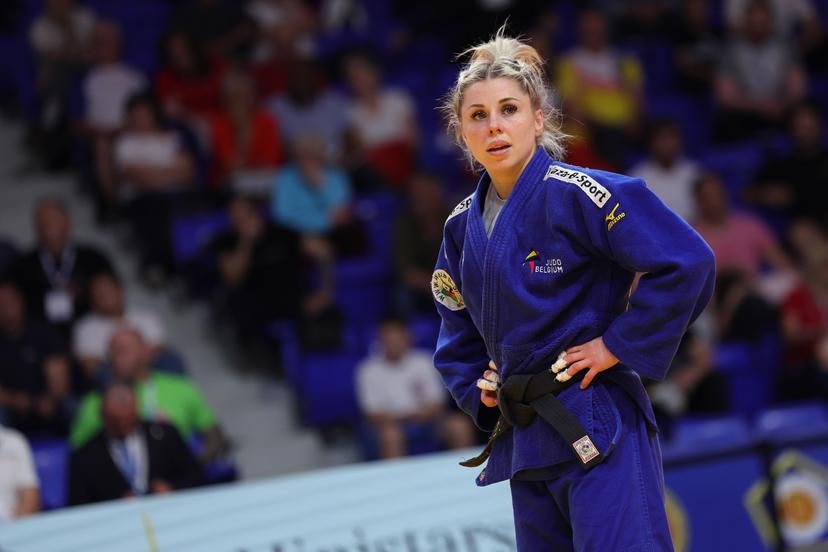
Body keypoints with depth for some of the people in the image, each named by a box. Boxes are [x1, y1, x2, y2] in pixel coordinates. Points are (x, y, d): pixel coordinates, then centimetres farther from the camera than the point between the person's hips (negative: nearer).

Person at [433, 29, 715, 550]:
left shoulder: (576, 194, -11)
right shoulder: (463, 228, 10)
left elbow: (686, 261, -19)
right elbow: (459, 329, 26)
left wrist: (619, 345, -14)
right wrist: (479, 388, 9)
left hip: (597, 431, -7)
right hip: (524, 439, 7)